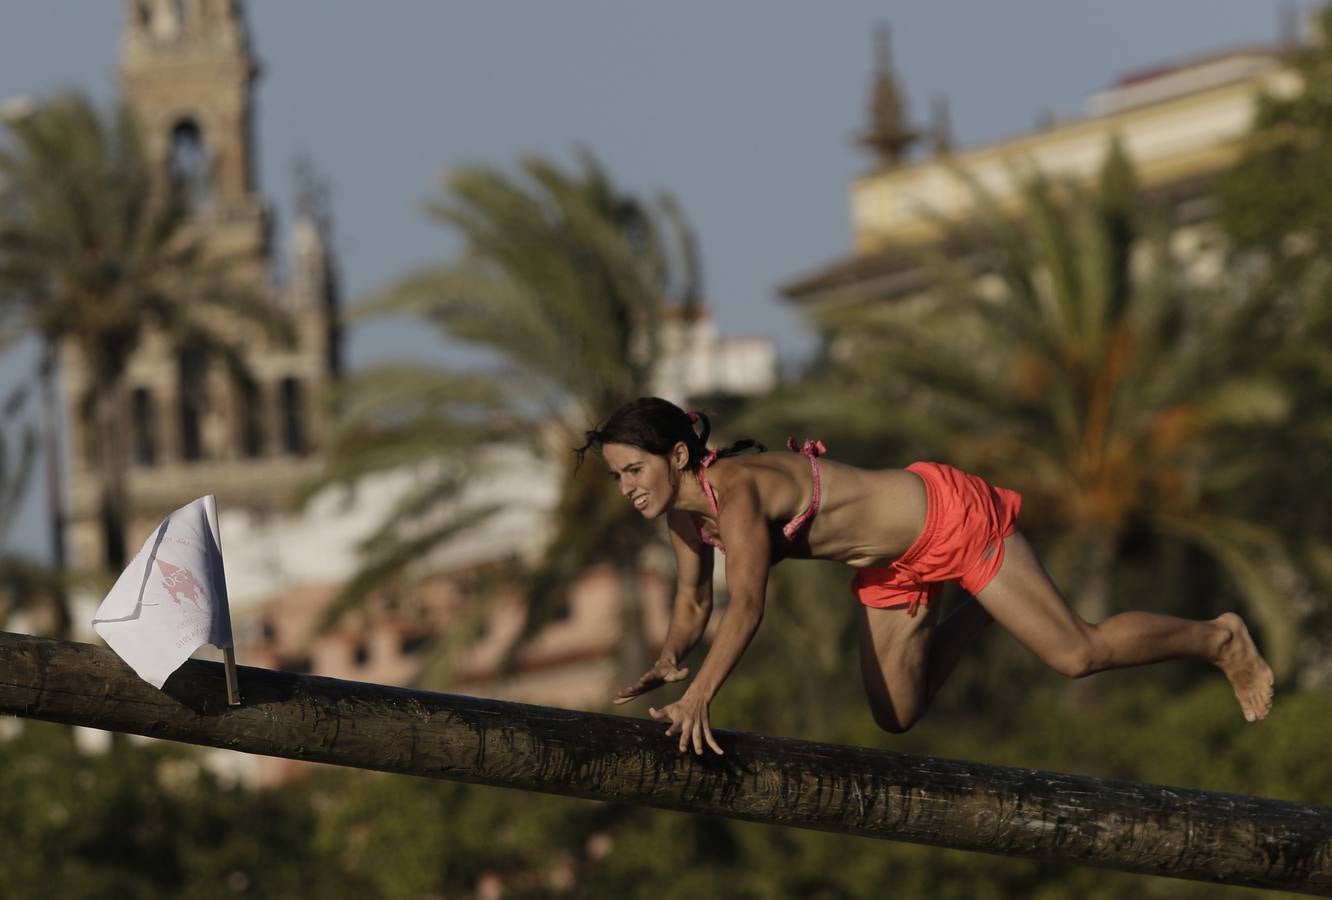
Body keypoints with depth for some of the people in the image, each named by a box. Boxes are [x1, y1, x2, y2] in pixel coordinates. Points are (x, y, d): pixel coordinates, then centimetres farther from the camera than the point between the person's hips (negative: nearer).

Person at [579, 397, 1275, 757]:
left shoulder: (734, 490, -32)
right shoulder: (681, 507, -6)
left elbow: (746, 606, -42)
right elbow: (693, 601, 8)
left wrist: (699, 698, -52)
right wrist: (670, 661, -12)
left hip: (947, 519, -9)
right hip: (893, 562, 9)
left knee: (1076, 653, -3)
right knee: (896, 717, 14)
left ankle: (1218, 638, 20)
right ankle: (980, 610, 34)